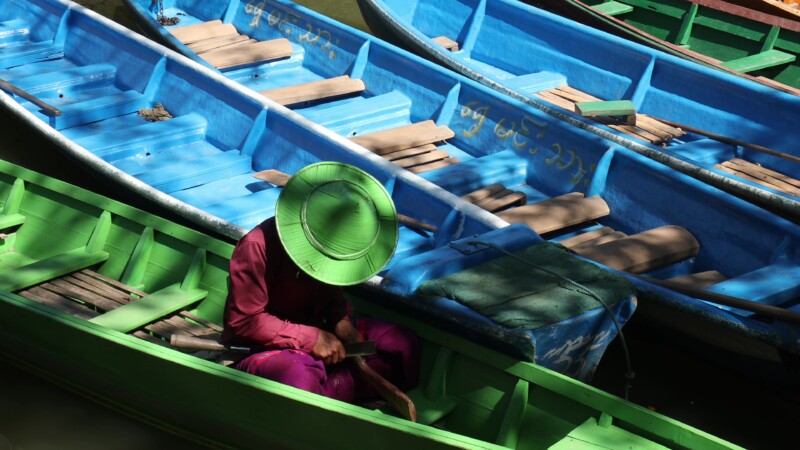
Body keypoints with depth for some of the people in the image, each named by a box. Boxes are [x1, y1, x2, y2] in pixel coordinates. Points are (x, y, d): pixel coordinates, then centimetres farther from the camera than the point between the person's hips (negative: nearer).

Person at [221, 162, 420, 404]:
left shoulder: (330, 243, -3)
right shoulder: (257, 247, -24)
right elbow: (243, 322, -22)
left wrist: (341, 319, -9)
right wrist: (310, 338, -24)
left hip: (316, 336, 8)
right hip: (262, 348, -8)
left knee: (404, 344, -9)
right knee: (299, 379, -44)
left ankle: (329, 389, -24)